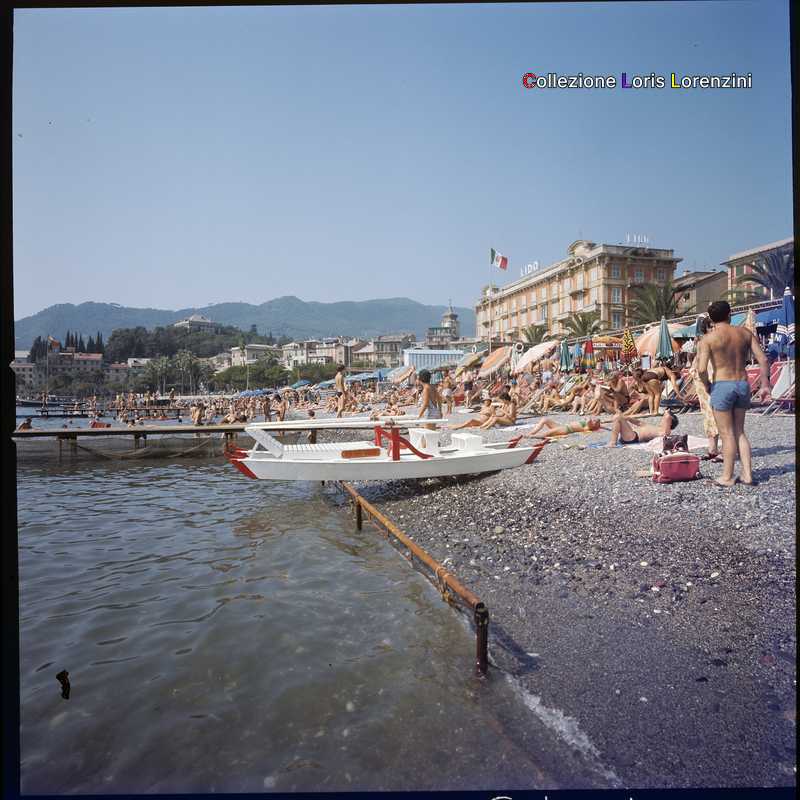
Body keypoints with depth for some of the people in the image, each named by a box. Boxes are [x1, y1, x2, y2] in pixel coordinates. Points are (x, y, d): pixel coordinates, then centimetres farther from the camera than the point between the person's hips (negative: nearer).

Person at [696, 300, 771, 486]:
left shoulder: (708, 339, -7)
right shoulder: (745, 333, 6)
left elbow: (701, 369, -17)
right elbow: (763, 360, 3)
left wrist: (706, 385, 0)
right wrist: (765, 384, 9)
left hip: (722, 386, -5)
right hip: (743, 385, 5)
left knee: (727, 434, 4)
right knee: (739, 432, 17)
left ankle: (727, 477, 11)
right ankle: (747, 474, 16)